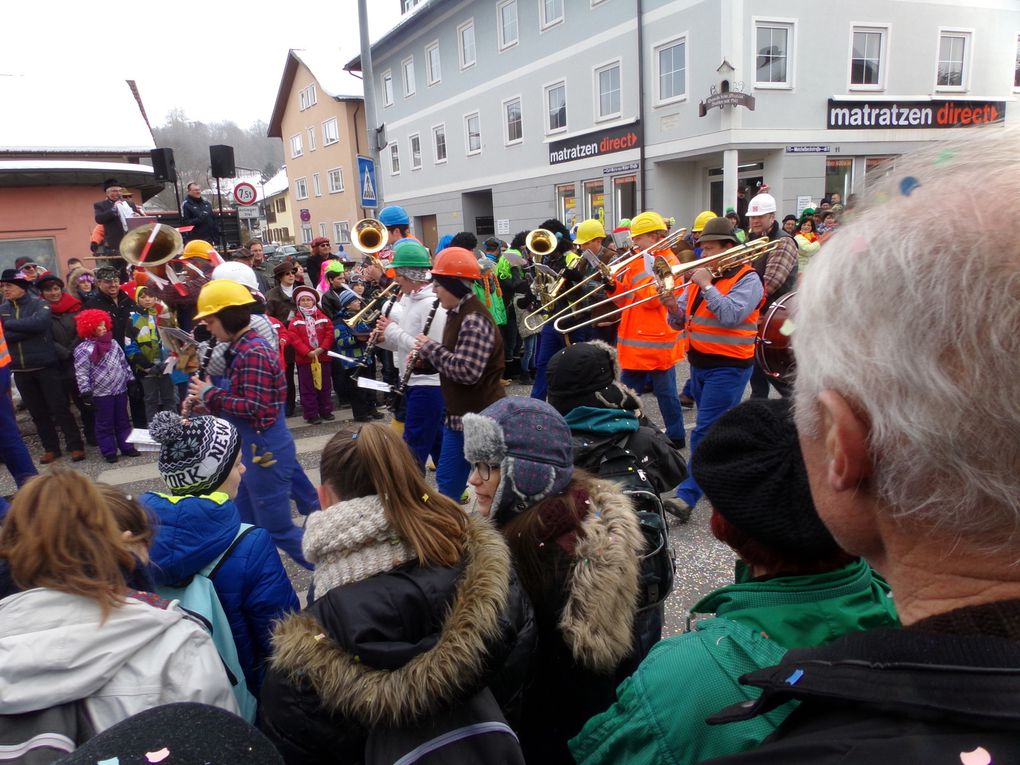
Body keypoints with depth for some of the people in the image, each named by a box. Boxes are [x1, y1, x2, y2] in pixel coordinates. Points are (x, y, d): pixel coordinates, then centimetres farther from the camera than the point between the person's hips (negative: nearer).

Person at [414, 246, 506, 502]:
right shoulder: (459, 314, 10)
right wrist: (426, 357, 1)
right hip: (461, 415, 10)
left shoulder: (474, 320, -21)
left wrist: (431, 348, -19)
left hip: (479, 417, -10)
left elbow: (467, 372, -29)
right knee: (447, 479, 16)